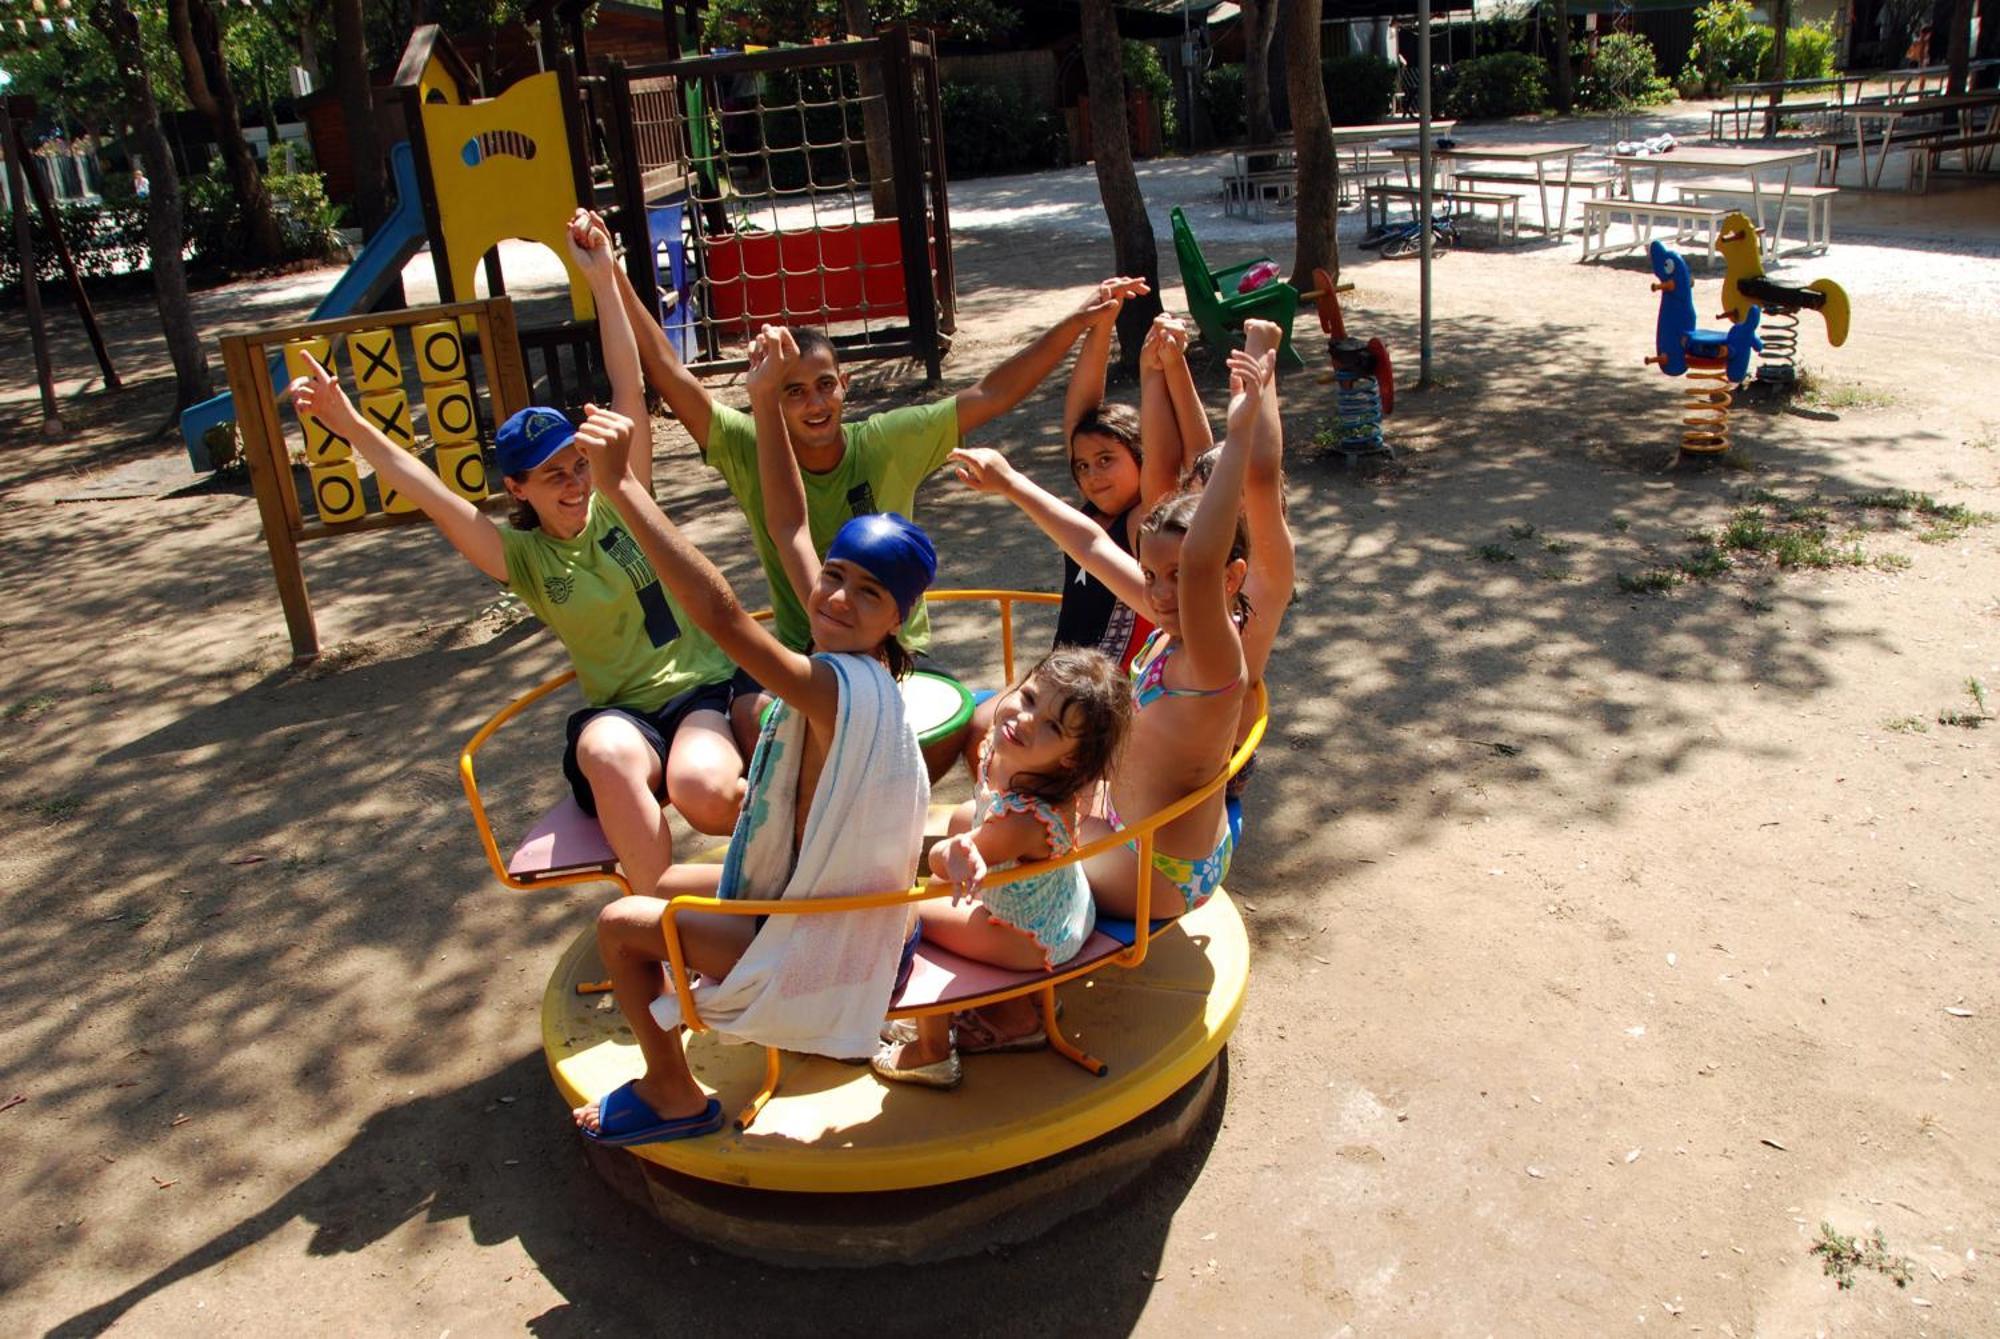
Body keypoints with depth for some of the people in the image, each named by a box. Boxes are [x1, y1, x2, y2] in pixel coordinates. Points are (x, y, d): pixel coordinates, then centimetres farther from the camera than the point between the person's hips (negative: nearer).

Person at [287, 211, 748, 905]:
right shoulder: (523, 556, 3)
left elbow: (630, 389, -1)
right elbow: (431, 493, -10)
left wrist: (603, 280, -5)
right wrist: (351, 425, -23)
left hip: (705, 688, -1)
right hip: (619, 711, 1)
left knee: (701, 794, -34)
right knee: (608, 755, -38)